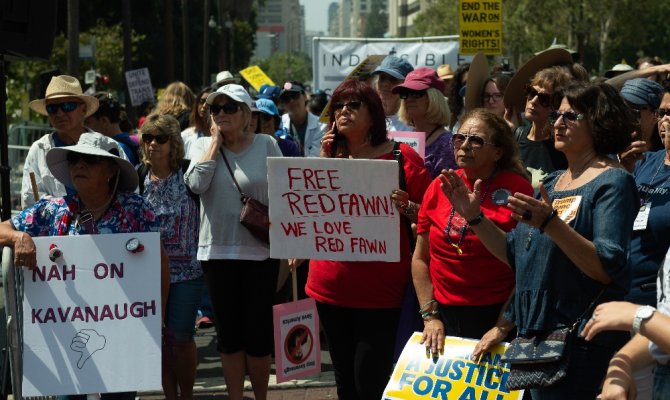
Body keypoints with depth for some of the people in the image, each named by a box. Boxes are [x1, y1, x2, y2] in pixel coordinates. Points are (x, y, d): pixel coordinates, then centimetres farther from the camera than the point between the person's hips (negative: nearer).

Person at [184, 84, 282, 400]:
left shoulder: (266, 145, -2)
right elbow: (196, 184, -14)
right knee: (228, 332, 9)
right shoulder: (204, 146, 4)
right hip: (218, 252, 2)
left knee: (258, 330, 4)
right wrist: (216, 141, -7)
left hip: (260, 252, -2)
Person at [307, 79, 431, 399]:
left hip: (379, 291, -5)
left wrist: (406, 207, -22)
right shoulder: (332, 155, 12)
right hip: (329, 286, 6)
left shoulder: (401, 156, -4)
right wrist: (323, 164, 0)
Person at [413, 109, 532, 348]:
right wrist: (429, 317, 3)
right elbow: (421, 258, 10)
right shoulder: (439, 187, 5)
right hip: (444, 313, 4)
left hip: (496, 314, -3)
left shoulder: (517, 188, -7)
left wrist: (504, 327, -12)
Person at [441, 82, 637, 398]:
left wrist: (550, 223, -32)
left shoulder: (612, 182, -10)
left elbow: (608, 268, -22)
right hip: (535, 335, 8)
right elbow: (516, 254, 16)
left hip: (581, 344, -8)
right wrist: (474, 216, 5)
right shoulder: (552, 182, 14)